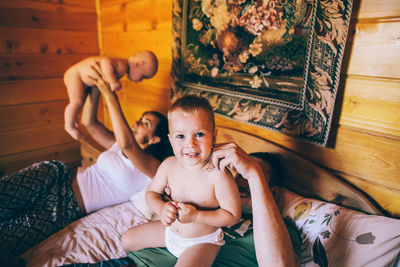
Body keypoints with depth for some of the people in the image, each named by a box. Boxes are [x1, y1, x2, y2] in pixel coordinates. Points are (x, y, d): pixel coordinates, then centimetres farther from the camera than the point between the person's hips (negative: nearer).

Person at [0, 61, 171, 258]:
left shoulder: (153, 166, -8)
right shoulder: (117, 144, 14)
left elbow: (127, 143, -27)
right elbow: (88, 122, 10)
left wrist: (110, 94, -25)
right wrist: (97, 84, -1)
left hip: (68, 209, -4)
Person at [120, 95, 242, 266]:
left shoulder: (218, 175, -30)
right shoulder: (168, 165, -15)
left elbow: (233, 215, -23)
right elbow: (151, 192, 0)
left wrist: (196, 216, -30)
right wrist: (161, 208, -22)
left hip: (202, 240, -5)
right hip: (171, 229, 5)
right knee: (127, 241, 14)